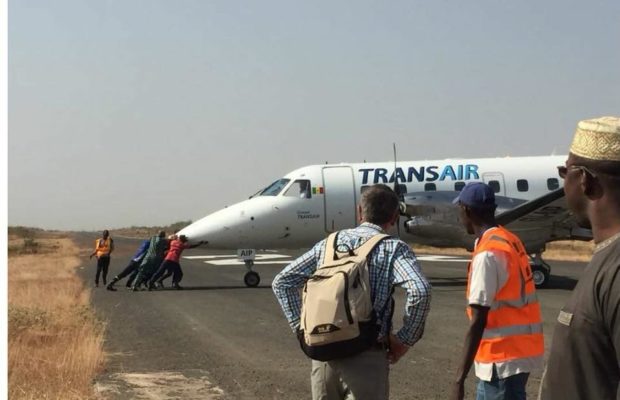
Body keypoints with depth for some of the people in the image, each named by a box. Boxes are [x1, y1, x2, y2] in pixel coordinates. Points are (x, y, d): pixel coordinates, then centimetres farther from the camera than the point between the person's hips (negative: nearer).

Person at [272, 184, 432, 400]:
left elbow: (282, 282, 12)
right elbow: (420, 291, -20)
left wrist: (301, 326, 12)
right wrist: (405, 339, -8)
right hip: (366, 358, -5)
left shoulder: (329, 243, 11)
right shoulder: (393, 248, -3)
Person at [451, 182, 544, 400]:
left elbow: (478, 322, -22)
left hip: (505, 357, -10)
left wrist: (459, 379, -22)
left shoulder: (487, 253, -18)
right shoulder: (509, 241, 9)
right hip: (517, 350, 10)